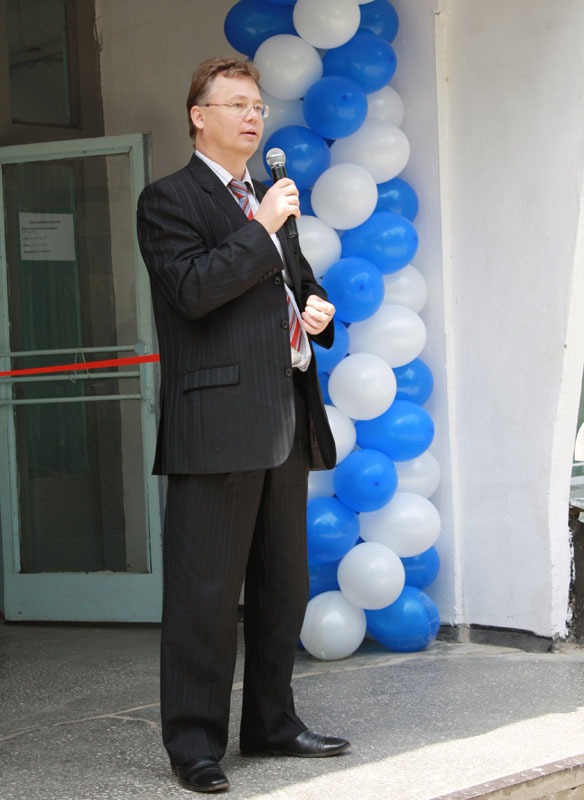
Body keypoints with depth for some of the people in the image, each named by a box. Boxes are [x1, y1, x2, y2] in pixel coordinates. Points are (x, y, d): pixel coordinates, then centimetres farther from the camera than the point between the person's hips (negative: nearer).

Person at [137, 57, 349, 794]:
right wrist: (263, 229, -12)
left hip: (285, 423, 8)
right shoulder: (169, 199, -1)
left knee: (282, 586, 13)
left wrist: (316, 309, 11)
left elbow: (298, 283, 34)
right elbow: (193, 288, -15)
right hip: (218, 420, -8)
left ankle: (271, 722, 24)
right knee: (205, 592, -5)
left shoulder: (268, 205, 23)